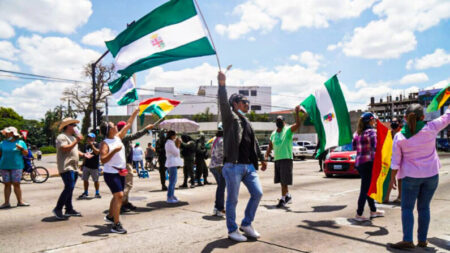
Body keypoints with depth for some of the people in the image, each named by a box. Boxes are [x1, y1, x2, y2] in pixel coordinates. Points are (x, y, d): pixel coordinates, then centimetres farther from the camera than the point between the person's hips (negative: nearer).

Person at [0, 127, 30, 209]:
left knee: (16, 184, -2)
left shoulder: (20, 142, 4)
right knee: (7, 184, 3)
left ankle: (20, 201, 5)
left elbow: (26, 153, 1)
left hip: (16, 166, -2)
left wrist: (21, 148, -16)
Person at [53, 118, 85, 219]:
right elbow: (65, 148, -23)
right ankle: (58, 209, -9)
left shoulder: (72, 137, 22)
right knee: (69, 188, -16)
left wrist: (83, 154, 11)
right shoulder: (62, 137, -9)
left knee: (70, 188, 12)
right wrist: (76, 141, -23)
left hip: (74, 167, 10)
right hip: (66, 167, -10)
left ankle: (69, 209, 18)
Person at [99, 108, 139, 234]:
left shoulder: (118, 137, 6)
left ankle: (110, 216, 40)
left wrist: (135, 112, 14)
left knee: (117, 196, 19)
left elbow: (128, 125, 13)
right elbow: (103, 160, -23)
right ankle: (116, 225, -14)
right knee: (119, 195, -17)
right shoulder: (105, 143, -14)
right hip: (111, 173, -8)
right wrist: (114, 150, -31)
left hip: (121, 172, 8)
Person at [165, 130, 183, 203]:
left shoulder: (169, 142, 18)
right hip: (172, 163, -11)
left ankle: (172, 196, 28)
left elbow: (176, 153, 17)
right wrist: (177, 145, -6)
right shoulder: (170, 143, -14)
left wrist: (178, 144, 8)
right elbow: (176, 153, -15)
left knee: (173, 181, 19)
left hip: (173, 163, 11)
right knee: (172, 181, -9)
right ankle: (169, 198, -7)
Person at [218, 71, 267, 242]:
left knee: (257, 193, 6)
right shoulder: (230, 118, -3)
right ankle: (232, 230, 16)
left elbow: (254, 142, 28)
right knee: (232, 199, 1)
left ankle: (247, 224, 22)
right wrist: (222, 84, -34)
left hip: (249, 166, 8)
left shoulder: (246, 121, 20)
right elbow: (223, 104, -23)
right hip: (233, 166, -7)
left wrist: (261, 159, 32)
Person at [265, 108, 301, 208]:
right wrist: (266, 156, 12)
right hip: (277, 159, 6)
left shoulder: (288, 130, -4)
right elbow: (270, 146, 20)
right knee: (281, 180, 14)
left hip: (286, 159, -6)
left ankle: (283, 199, 0)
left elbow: (298, 124, -20)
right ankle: (288, 196, 31)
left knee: (284, 181, -6)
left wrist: (297, 113, -30)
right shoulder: (273, 134, 14)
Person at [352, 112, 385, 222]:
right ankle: (359, 214, 3)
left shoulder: (357, 132, 12)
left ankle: (373, 211, 31)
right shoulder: (372, 131, -9)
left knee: (368, 188, 19)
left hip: (358, 162, 8)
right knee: (365, 189, -1)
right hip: (368, 162, -8)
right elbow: (376, 147, -19)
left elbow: (353, 146, 14)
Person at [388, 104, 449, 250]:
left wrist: (393, 177, 3)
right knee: (424, 207, 11)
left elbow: (396, 161, -7)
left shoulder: (399, 136, -10)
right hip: (431, 175, 2)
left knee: (407, 208, 4)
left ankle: (407, 240, -3)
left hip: (411, 176, -2)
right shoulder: (430, 129, -10)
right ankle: (422, 240, 18)